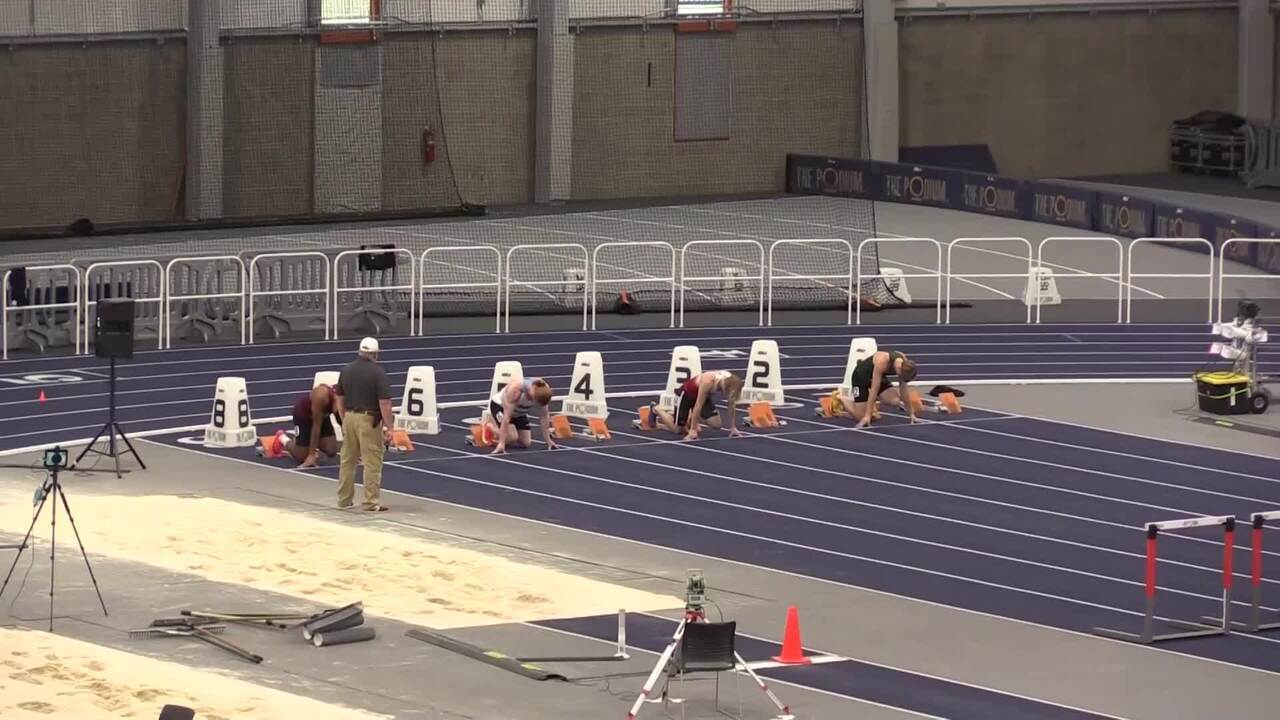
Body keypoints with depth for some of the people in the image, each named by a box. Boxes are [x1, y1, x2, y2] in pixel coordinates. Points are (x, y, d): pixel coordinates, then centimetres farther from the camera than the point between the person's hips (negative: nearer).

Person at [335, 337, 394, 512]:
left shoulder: (347, 370, 6)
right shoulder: (377, 372, -11)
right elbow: (384, 402, -15)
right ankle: (372, 502, -2)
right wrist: (388, 427, -11)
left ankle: (344, 499, 21)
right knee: (372, 462, -1)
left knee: (347, 459, 14)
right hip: (369, 419, -6)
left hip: (349, 417, 6)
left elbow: (339, 397, 12)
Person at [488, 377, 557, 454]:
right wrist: (501, 443, -43)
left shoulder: (544, 390, -26)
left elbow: (544, 416, -12)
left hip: (518, 411, 5)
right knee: (512, 437, -26)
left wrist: (548, 440, -10)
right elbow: (506, 416, -41)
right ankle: (489, 426, 2)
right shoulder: (516, 388, -41)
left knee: (525, 443, -4)